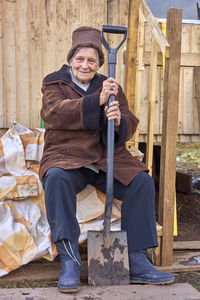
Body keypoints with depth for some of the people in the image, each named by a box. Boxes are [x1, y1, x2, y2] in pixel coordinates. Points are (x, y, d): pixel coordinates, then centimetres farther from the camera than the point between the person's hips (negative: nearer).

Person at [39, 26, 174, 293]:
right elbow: (55, 113, -16)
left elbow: (129, 126, 2)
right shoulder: (54, 83, 7)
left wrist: (119, 121, -24)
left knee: (143, 182, -20)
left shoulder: (111, 88, 14)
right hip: (67, 158, -2)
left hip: (107, 160, 3)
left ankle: (137, 261, -14)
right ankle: (69, 261, -31)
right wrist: (96, 100, -26)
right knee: (56, 178, -35)